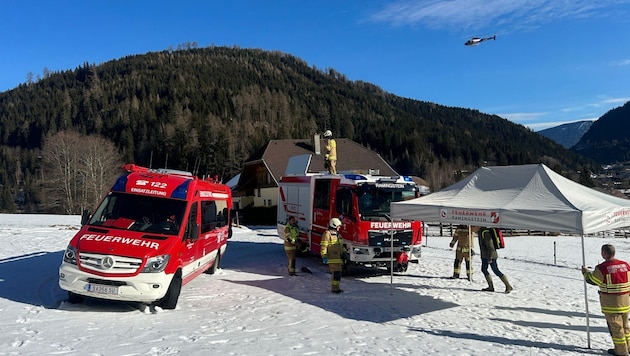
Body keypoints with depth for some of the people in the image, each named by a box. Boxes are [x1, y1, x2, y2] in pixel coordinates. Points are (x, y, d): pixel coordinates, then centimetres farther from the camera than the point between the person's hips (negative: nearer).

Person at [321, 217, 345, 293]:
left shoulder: (337, 234, 20)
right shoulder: (327, 234, -9)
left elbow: (341, 245, 27)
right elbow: (323, 246, -14)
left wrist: (345, 253, 17)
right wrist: (324, 256, -20)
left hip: (338, 258, 9)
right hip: (332, 258, -9)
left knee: (338, 272, 10)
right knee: (336, 272, -14)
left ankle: (335, 287, 18)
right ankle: (335, 288, -12)